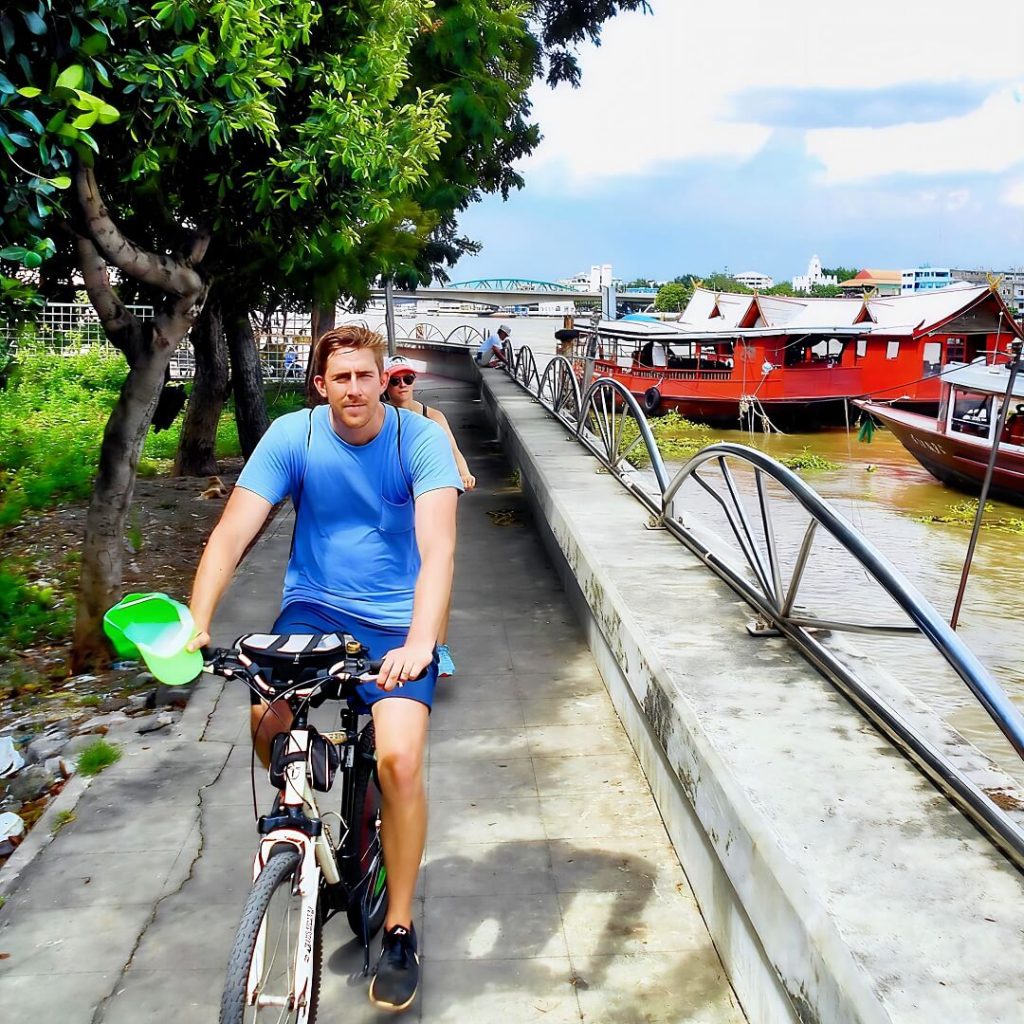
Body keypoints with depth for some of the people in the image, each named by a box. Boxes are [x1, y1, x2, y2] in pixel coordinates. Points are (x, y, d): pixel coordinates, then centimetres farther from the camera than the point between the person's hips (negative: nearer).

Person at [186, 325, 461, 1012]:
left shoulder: (421, 439, -13)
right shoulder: (293, 436, -7)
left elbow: (438, 547, -24)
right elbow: (232, 533, -13)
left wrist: (418, 643, -40)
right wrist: (197, 622, -28)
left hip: (398, 622, -2)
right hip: (315, 607, 2)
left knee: (399, 760, -20)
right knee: (268, 722, -23)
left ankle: (400, 930, 1)